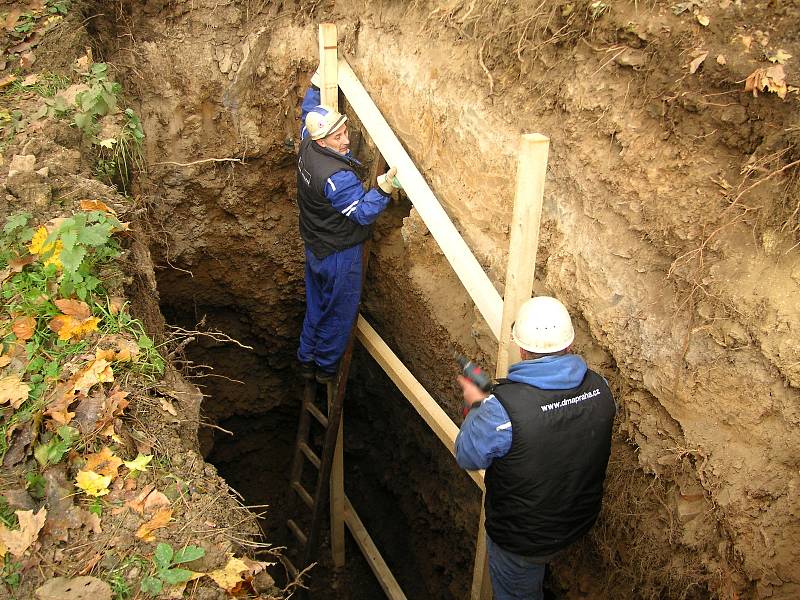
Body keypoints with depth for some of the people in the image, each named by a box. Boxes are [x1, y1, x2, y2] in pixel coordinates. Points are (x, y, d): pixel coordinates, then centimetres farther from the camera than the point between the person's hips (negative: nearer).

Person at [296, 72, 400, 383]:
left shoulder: (307, 148, -7)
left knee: (316, 305, 25)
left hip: (315, 247, 9)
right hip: (339, 254, -9)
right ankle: (327, 367, 31)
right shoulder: (337, 177, -34)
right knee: (340, 311, 13)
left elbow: (308, 112, 13)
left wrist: (317, 84, 19)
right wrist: (385, 188, -42)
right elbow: (363, 212, -30)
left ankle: (307, 360, 40)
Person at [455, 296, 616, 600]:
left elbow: (468, 456, -19)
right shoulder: (599, 387, -19)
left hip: (522, 538, -4)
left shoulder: (502, 407, -38)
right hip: (581, 520, 5)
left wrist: (476, 405, -2)